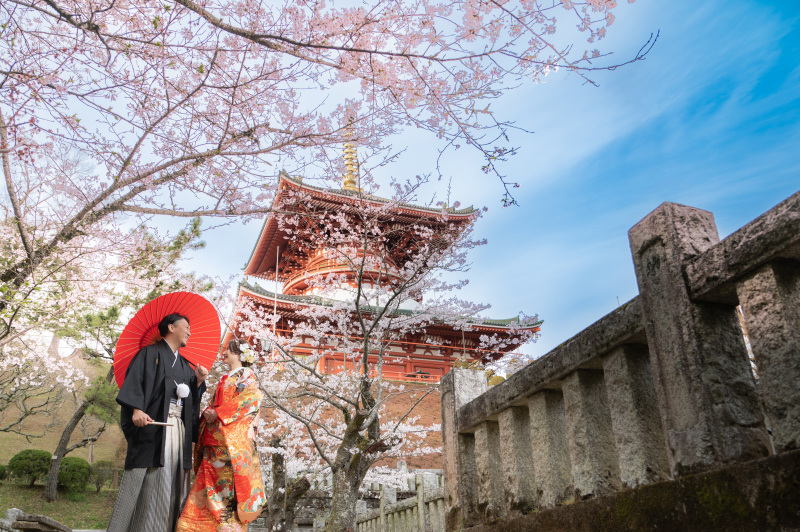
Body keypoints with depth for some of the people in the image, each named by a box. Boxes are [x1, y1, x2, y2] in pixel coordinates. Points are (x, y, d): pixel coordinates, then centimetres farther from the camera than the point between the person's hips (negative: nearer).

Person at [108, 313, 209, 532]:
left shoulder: (185, 365, 24)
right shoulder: (150, 353, 6)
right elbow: (135, 381, -8)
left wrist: (199, 381, 2)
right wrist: (137, 409, -22)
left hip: (179, 428, 6)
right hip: (152, 423, -6)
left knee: (173, 480, 1)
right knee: (140, 480, -9)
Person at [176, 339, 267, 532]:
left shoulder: (246, 376, 3)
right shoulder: (224, 380, 25)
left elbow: (251, 400, -13)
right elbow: (214, 405, 23)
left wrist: (218, 413, -13)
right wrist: (209, 412, 0)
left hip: (232, 441, -7)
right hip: (214, 445, 7)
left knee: (228, 489, -9)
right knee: (210, 487, 2)